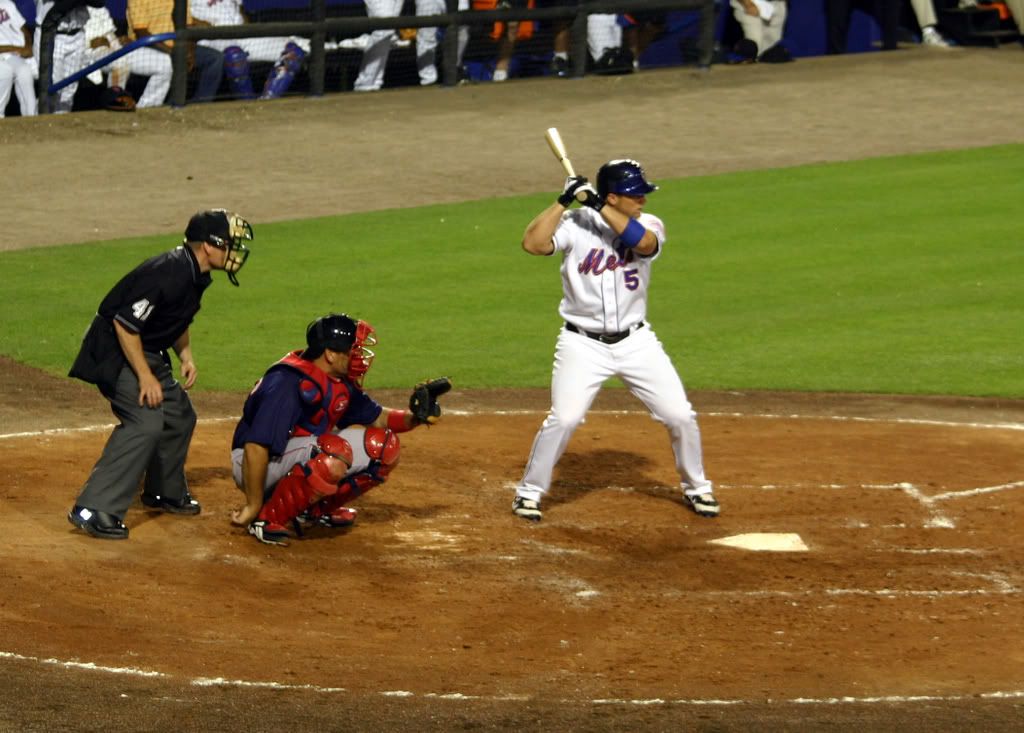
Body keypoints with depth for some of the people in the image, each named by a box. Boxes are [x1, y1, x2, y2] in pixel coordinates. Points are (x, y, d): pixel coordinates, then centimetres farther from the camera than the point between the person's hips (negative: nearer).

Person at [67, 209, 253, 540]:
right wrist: (145, 376, -25)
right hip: (115, 351, -11)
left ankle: (166, 494, 38)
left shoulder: (196, 274, 4)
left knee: (179, 415, 19)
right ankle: (93, 509, -27)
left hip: (149, 352, 11)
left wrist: (186, 356, 8)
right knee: (146, 421, -23)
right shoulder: (170, 274, -27)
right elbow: (124, 322, -28)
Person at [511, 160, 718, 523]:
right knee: (563, 418, -16)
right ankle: (529, 491, 3)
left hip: (636, 341, 3)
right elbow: (532, 243, -24)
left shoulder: (649, 224, -2)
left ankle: (696, 487, 24)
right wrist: (564, 200, -24)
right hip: (583, 343, -3)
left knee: (680, 415, 2)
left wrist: (598, 205, -27)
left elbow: (642, 241, -26)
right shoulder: (575, 224, -9)